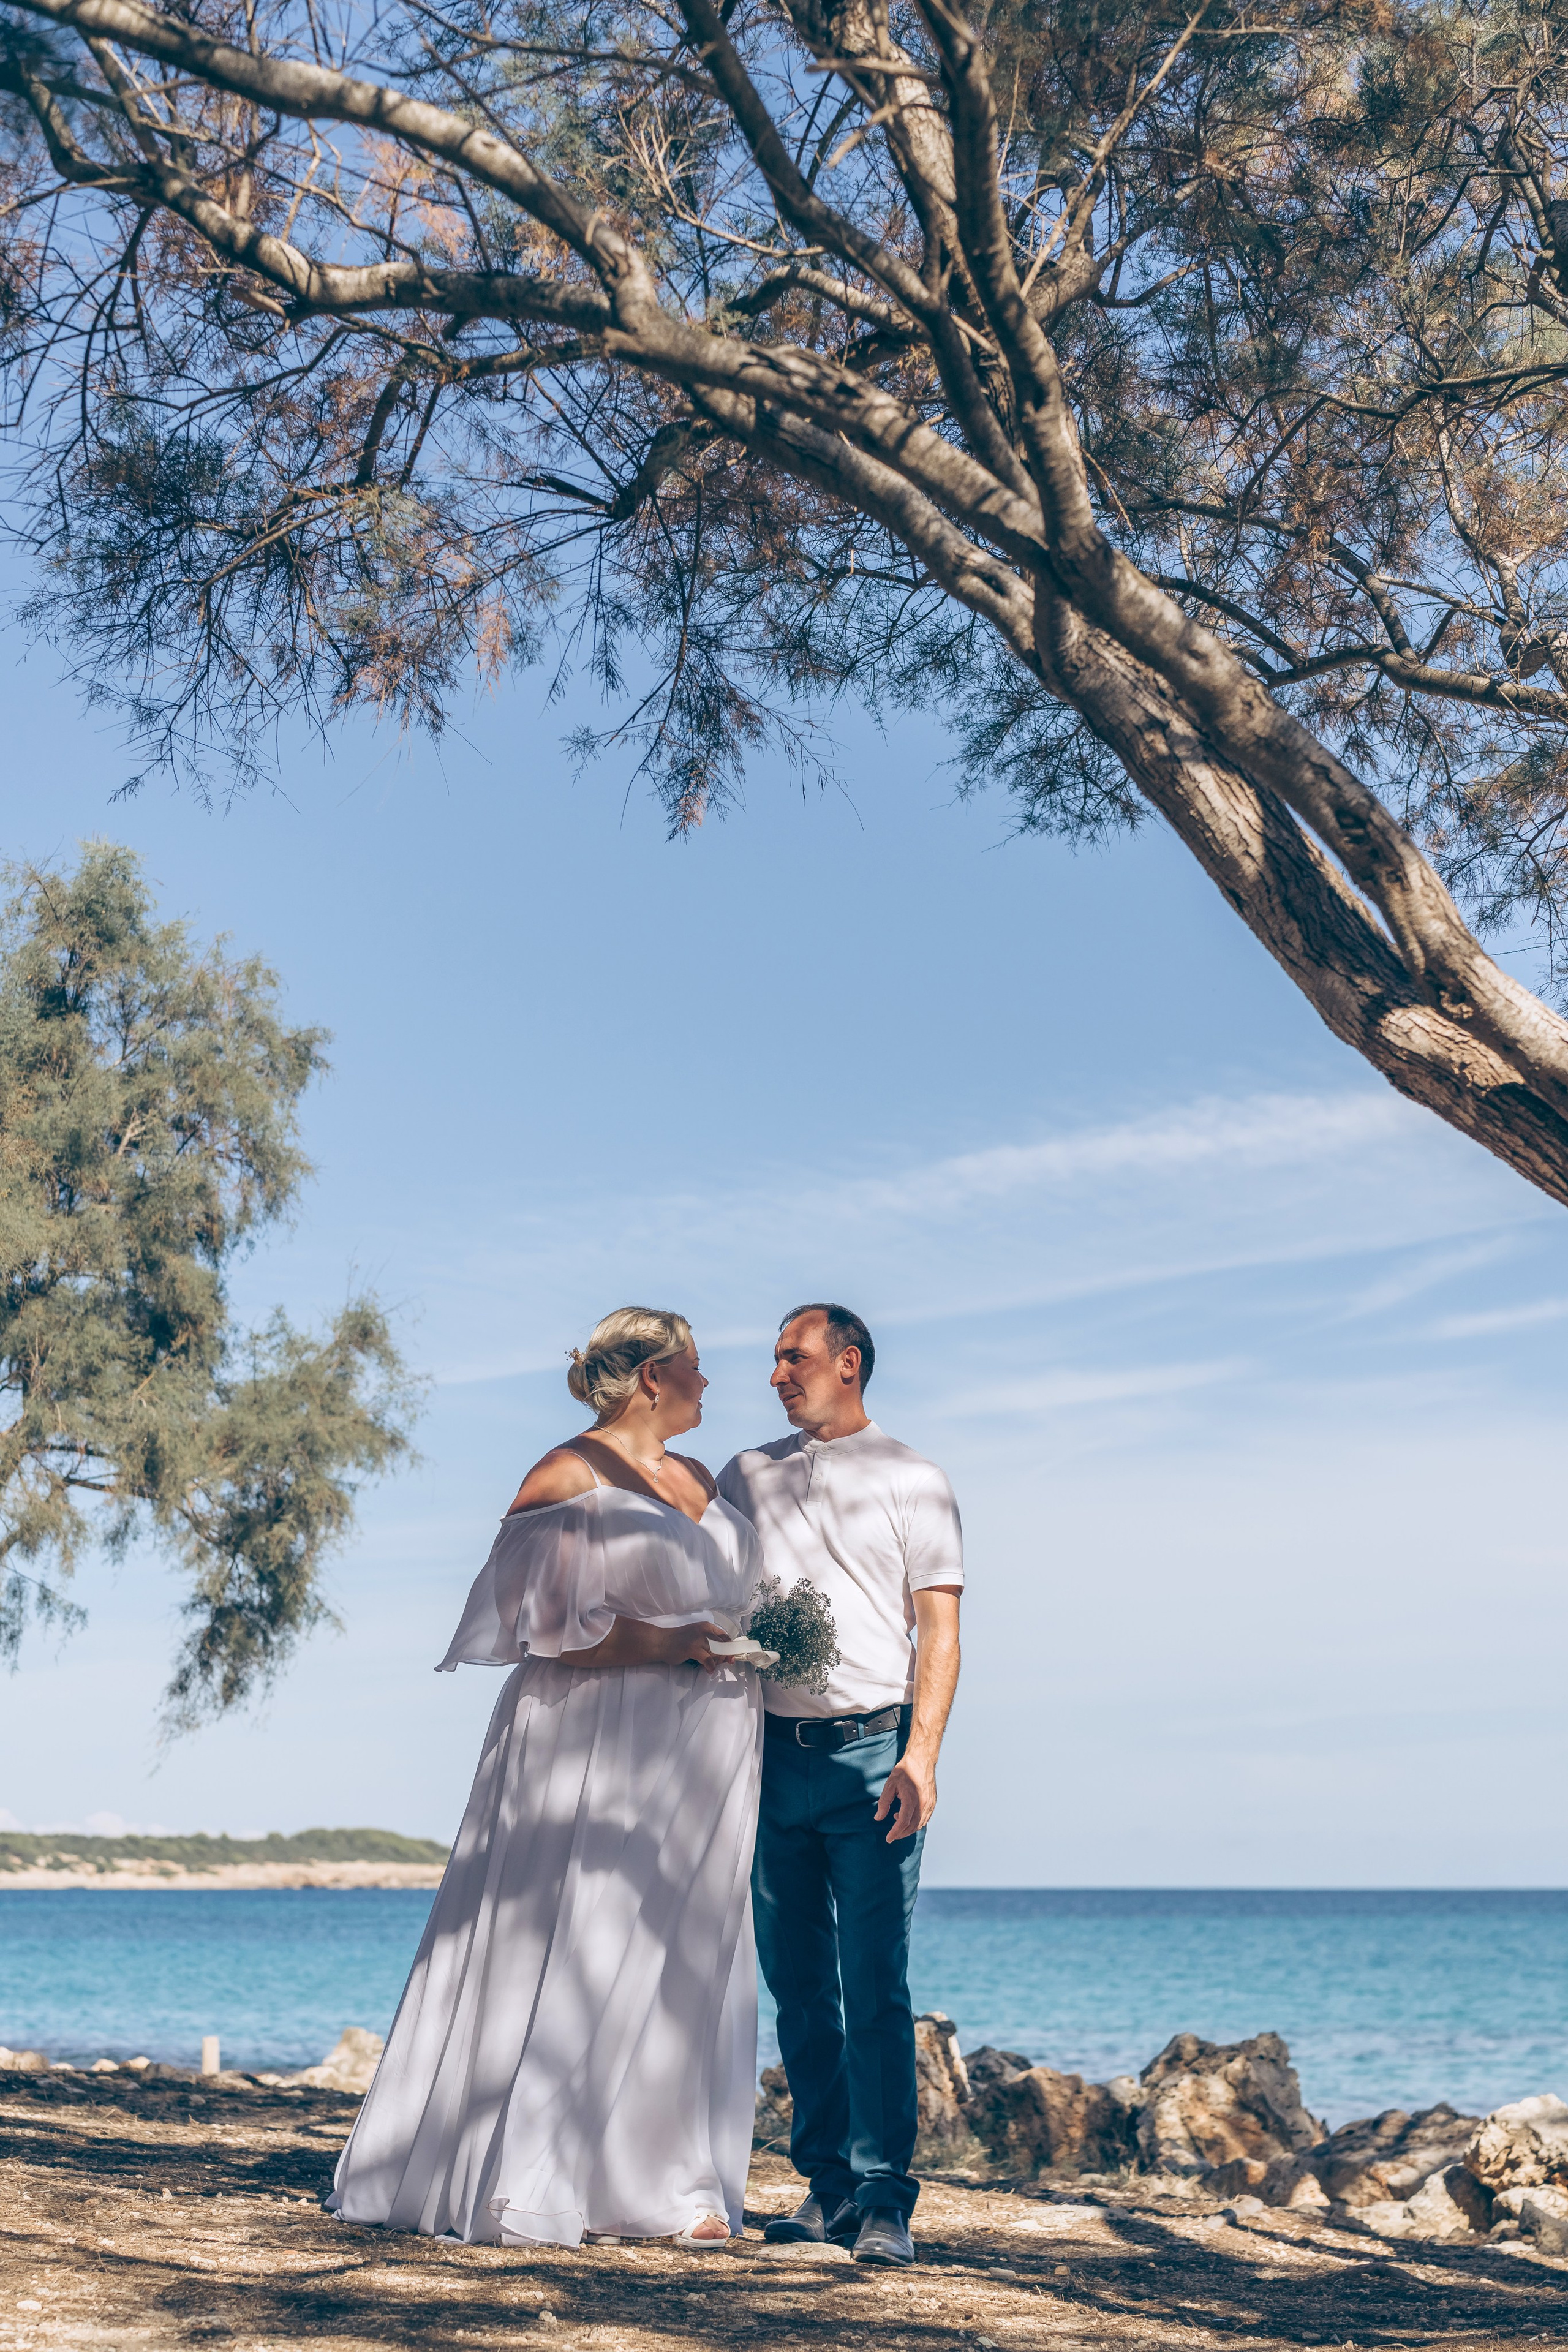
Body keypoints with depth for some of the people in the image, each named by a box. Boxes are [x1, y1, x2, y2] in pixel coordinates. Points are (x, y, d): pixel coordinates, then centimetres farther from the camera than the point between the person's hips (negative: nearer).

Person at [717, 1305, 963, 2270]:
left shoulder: (913, 1481, 5)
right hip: (771, 1751, 4)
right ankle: (829, 2186, 15)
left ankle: (883, 2200, -2)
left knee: (874, 1987, -7)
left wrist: (920, 1756, -13)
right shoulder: (747, 1476, 16)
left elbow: (940, 1630, -1)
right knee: (798, 1987, 7)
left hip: (871, 1752, -4)